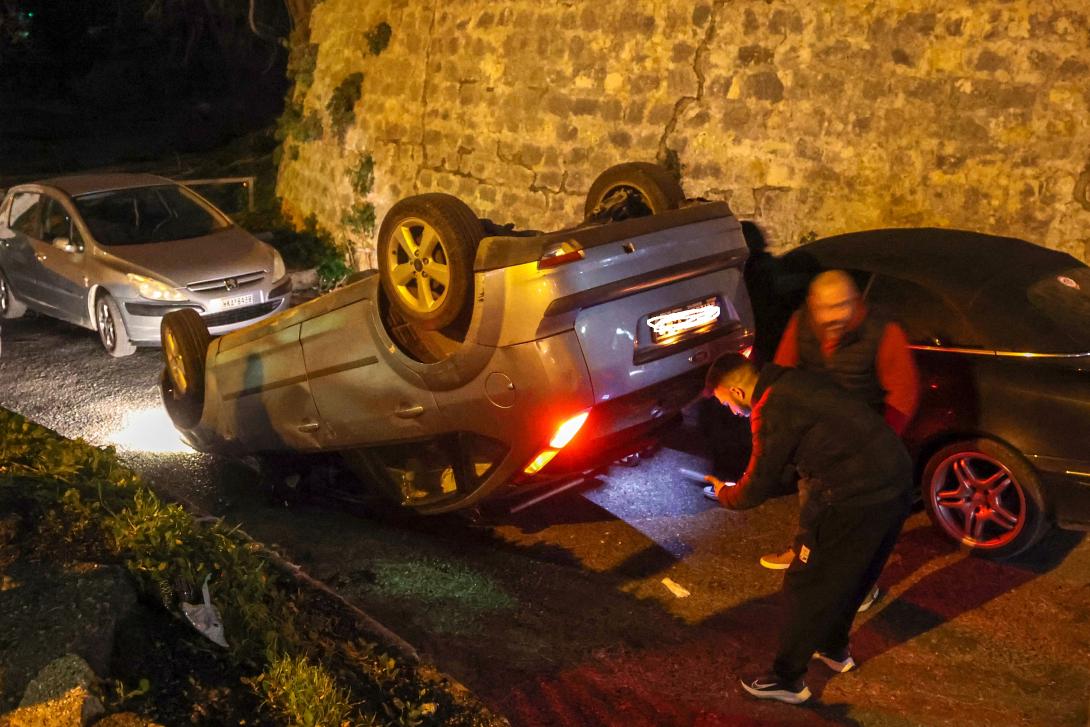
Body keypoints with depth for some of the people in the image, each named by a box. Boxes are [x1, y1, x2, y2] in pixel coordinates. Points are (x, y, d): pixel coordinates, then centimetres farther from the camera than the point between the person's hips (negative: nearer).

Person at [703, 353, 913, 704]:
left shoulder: (773, 409, -15)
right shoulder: (795, 381, 12)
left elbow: (759, 487, -7)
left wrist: (724, 493, 12)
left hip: (856, 499, -9)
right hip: (895, 484, 9)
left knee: (806, 586, 6)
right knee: (850, 575, 27)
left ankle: (787, 679, 17)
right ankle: (834, 649, 45)